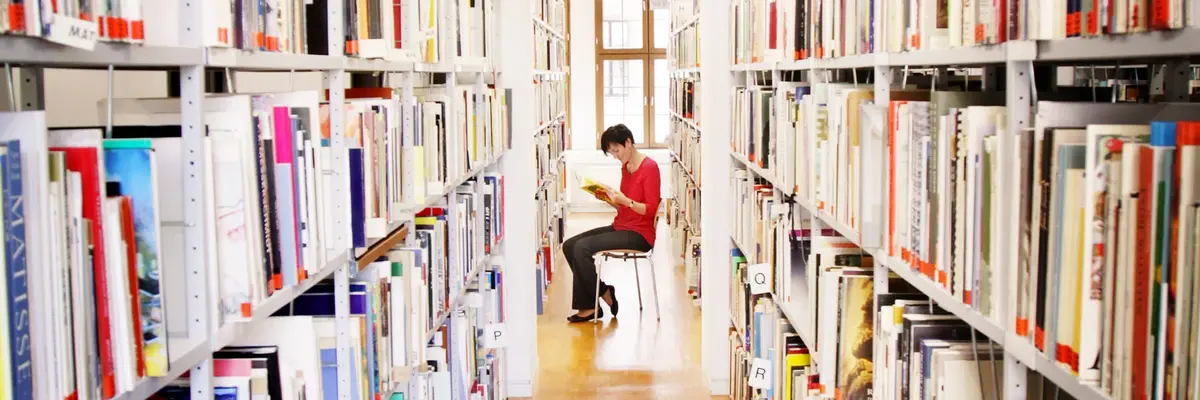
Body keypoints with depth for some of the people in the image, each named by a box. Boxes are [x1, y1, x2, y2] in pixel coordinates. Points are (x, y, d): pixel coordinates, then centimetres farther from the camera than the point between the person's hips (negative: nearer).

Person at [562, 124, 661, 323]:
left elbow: (651, 209, -16)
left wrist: (625, 200, -28)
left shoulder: (649, 167, -13)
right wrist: (609, 199, -1)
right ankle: (589, 305, -2)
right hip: (620, 226, 9)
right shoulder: (626, 167, 13)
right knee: (569, 246, -5)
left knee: (582, 248, -22)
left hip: (639, 234, -9)